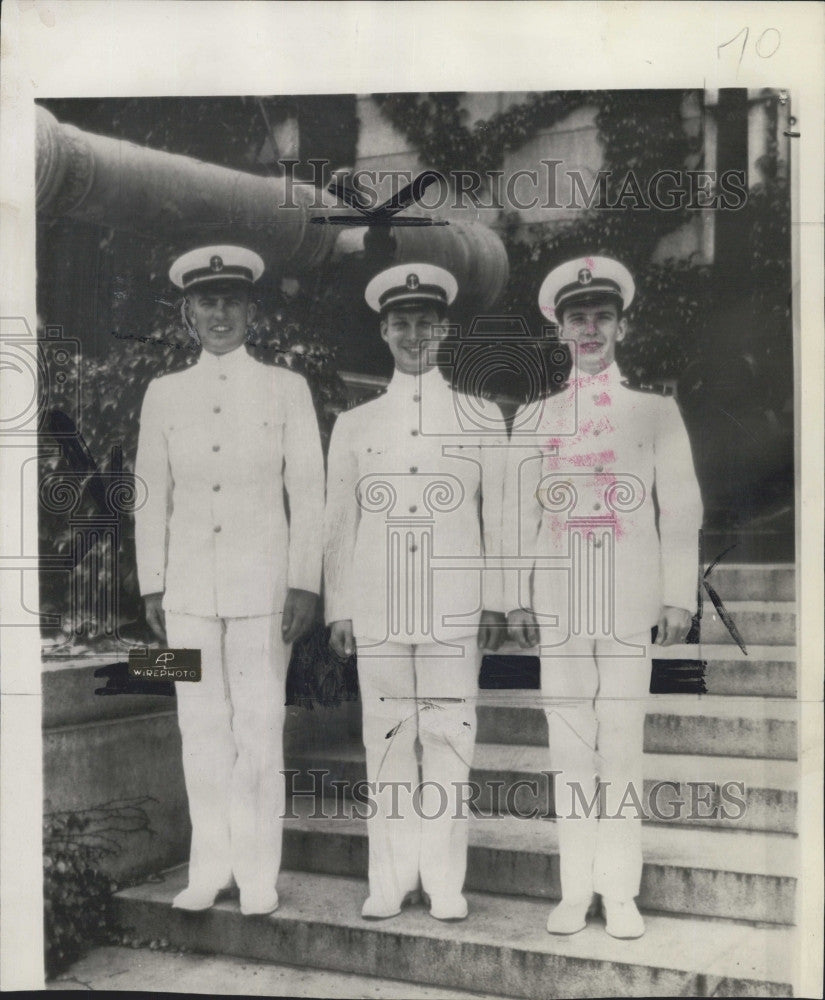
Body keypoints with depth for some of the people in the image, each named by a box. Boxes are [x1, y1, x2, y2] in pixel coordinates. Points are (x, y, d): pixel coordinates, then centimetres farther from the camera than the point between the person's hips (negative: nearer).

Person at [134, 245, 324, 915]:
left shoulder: (286, 389, 4)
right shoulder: (164, 394, 10)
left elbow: (308, 493, 2)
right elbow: (152, 496, 11)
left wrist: (305, 583, -4)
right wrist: (152, 584, 6)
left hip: (261, 582, -2)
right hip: (188, 586, 2)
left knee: (260, 729, -1)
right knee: (202, 729, 7)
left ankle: (258, 873, 12)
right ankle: (210, 867, 19)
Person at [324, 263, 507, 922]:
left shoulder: (482, 418, 10)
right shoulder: (354, 425, 12)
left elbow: (498, 516, 8)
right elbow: (340, 523, 11)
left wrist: (495, 602, 2)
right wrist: (339, 609, 6)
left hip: (456, 608, -1)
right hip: (378, 610, 1)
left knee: (450, 738, 0)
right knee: (387, 740, 4)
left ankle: (445, 882, 11)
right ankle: (391, 881, 15)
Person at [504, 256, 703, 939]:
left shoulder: (657, 411, 9)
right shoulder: (535, 417, 13)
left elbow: (681, 510, 5)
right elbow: (519, 512, 11)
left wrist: (679, 597, -3)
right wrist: (517, 599, 4)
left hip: (629, 601, -1)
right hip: (557, 605, 2)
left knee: (621, 746, -1)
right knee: (570, 747, 4)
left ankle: (620, 892, 9)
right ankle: (576, 891, 12)